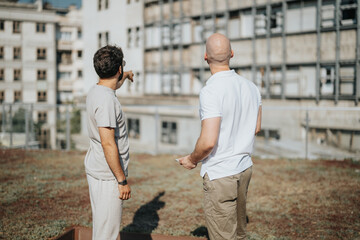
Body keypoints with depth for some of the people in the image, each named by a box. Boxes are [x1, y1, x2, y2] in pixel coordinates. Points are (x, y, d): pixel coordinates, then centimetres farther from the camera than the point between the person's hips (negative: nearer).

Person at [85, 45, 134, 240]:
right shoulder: (106, 100, -22)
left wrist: (126, 77, 56)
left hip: (95, 171, 10)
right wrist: (122, 181, -20)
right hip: (108, 175, -10)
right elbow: (108, 144, -25)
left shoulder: (96, 91, 9)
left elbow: (112, 85, 36)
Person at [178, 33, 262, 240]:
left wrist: (192, 160, -6)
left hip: (220, 173, -8)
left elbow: (208, 142, -25)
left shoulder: (211, 91, -21)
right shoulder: (251, 87, 2)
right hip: (244, 168, 8)